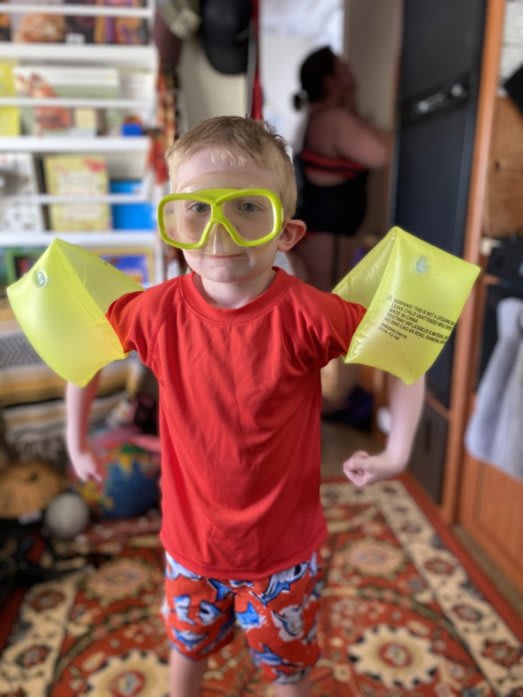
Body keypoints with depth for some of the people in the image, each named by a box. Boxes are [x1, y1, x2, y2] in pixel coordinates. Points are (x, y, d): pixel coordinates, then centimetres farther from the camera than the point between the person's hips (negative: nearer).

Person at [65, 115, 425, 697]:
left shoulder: (304, 314, -26)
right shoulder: (160, 310, -17)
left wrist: (396, 452, -15)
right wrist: (77, 441, 6)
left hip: (283, 548, -2)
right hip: (191, 540, 3)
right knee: (187, 648, 30)